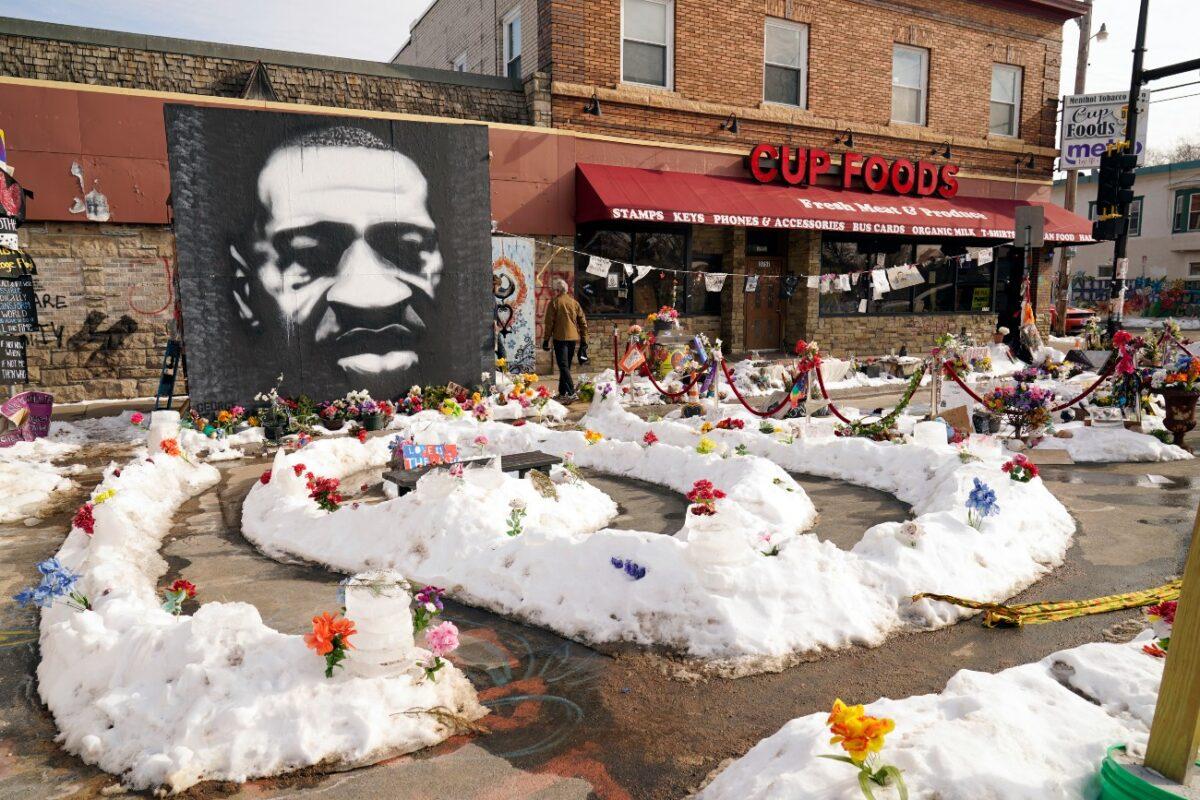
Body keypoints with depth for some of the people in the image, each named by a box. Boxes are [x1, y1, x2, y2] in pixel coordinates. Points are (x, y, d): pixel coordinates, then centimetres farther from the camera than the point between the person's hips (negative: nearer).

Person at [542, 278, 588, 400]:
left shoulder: (554, 303, -5)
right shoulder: (574, 302, 10)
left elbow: (549, 323, -7)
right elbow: (583, 322, 10)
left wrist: (546, 339, 0)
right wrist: (584, 339, 15)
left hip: (560, 338, -5)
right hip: (573, 338, 5)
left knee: (563, 366, -6)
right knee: (566, 366, 14)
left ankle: (571, 392, -17)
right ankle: (562, 392, 19)